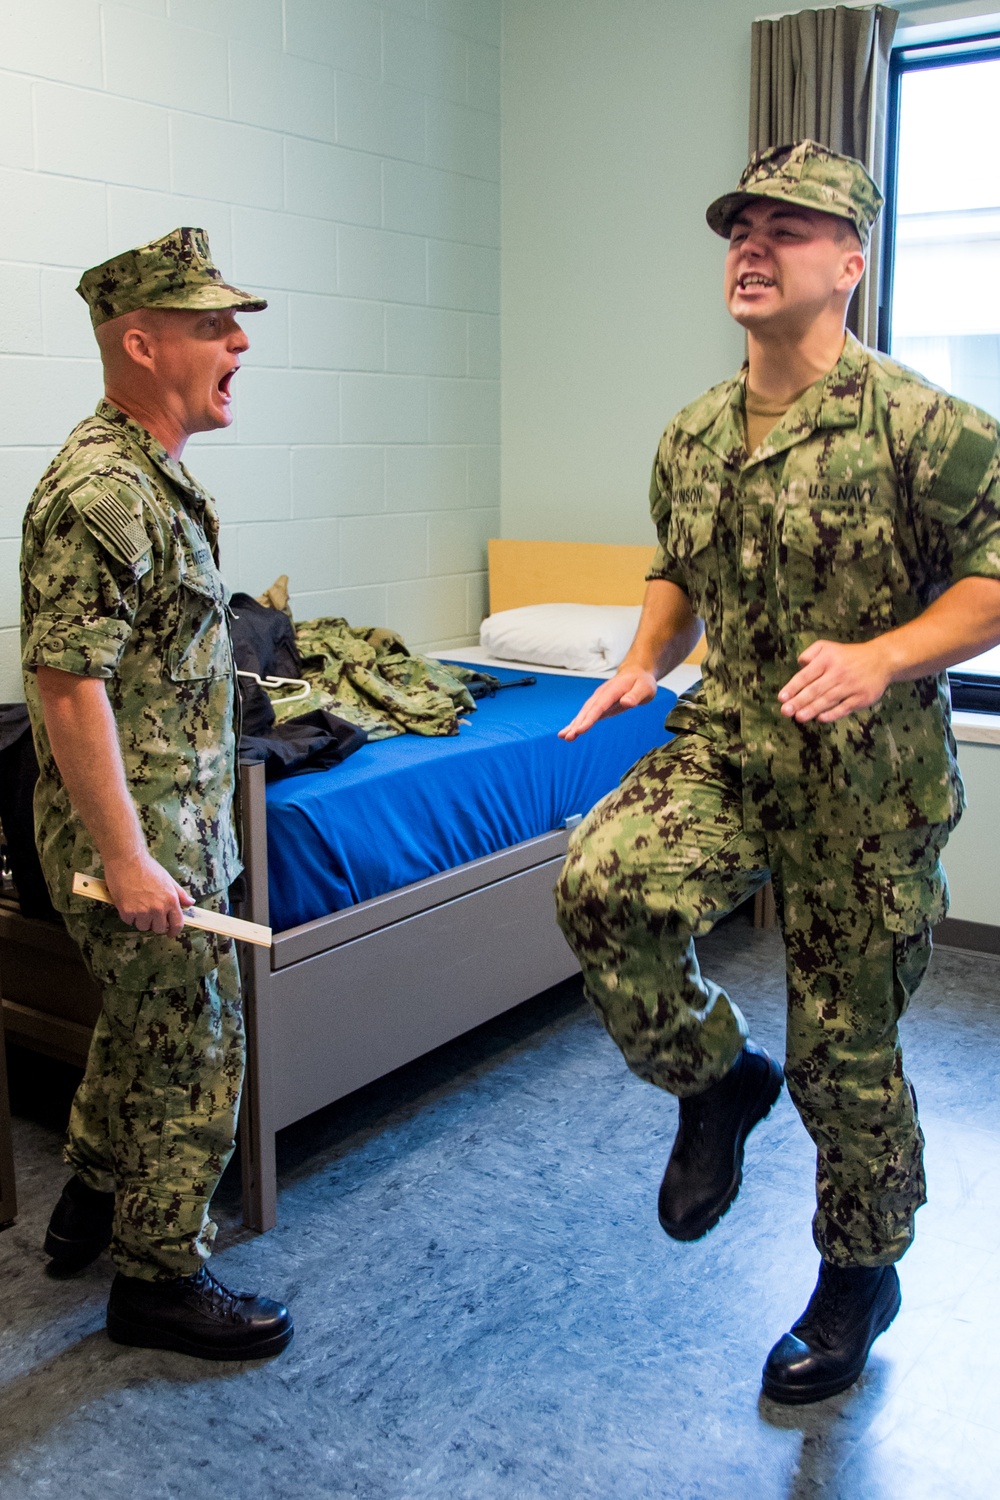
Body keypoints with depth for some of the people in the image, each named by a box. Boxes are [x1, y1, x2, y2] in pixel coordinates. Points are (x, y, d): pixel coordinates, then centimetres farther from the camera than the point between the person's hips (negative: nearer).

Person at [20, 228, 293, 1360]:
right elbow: (66, 684, -25)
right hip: (138, 836, -10)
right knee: (193, 1051, 2)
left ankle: (93, 1204, 43)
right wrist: (127, 860, -24)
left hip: (172, 820, 10)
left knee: (142, 1027, 23)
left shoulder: (156, 475, 11)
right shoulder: (99, 492, -22)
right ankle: (159, 1278, 21)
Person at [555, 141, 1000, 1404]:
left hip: (866, 778, -4)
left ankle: (858, 1278, 34)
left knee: (843, 1050, 6)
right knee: (601, 883, -24)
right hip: (727, 741, 5)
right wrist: (643, 664, 3)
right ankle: (716, 1078, 7)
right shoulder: (693, 435, 8)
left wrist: (885, 658, -27)